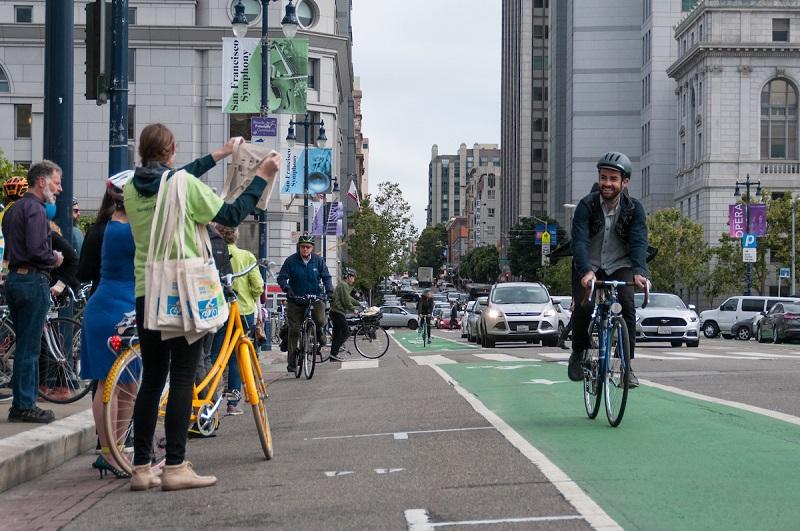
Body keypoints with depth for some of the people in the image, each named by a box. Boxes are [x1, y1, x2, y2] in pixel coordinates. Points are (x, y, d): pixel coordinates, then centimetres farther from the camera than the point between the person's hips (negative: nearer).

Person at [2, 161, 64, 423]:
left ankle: (22, 403, 18)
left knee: (25, 345, 14)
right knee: (29, 347, -5)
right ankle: (24, 406, 0)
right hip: (33, 280, -10)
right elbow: (36, 250, -24)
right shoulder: (35, 209, -13)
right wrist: (55, 259, -5)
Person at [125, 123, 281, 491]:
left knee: (152, 378, 11)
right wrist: (262, 176, 5)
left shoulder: (132, 189, 7)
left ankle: (141, 467, 10)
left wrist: (220, 154, 35)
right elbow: (232, 215, -5)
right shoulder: (186, 185, -11)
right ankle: (175, 467, -2)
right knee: (182, 378, -2)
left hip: (146, 294, 6)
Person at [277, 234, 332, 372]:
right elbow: (282, 278, -6)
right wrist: (287, 288, -25)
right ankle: (292, 361, 9)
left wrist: (329, 290, -15)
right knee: (294, 331, 0)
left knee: (320, 321, -23)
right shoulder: (291, 260, -3)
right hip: (296, 299, 0)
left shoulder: (318, 260, 2)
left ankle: (318, 335, 14)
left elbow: (326, 277, 2)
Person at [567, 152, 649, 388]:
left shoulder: (634, 208, -10)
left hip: (619, 267, 1)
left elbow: (639, 242, -22)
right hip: (589, 268, -1)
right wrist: (586, 271, -45)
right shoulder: (587, 205, -15)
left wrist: (639, 272, -41)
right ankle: (578, 355, 5)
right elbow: (579, 241, -27)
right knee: (583, 307, -22)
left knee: (627, 305, -23)